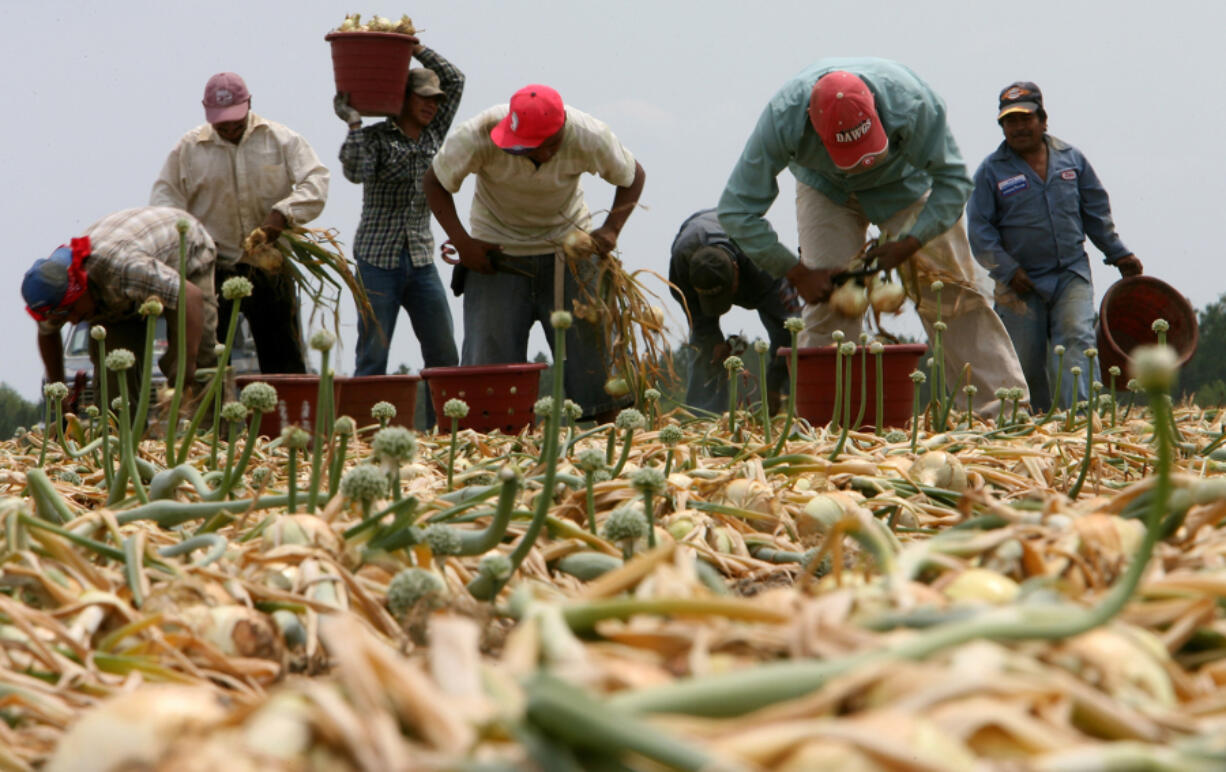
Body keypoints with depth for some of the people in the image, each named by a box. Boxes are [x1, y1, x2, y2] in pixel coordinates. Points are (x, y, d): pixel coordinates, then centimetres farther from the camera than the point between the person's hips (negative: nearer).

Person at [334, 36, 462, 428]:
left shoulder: (433, 135, 12)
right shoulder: (375, 137, -3)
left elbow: (455, 80, 9)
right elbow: (356, 171, -23)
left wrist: (417, 49, 1)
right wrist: (353, 121, -21)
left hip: (421, 260, 5)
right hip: (378, 260, -5)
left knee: (444, 357, 1)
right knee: (372, 360, -5)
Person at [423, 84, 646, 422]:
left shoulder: (589, 137, -23)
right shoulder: (478, 136, -27)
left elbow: (633, 177, -3)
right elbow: (435, 182, -9)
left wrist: (611, 229, -17)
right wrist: (461, 241, -19)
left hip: (568, 244, 1)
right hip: (496, 253, -1)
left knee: (593, 346, -2)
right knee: (488, 358, -6)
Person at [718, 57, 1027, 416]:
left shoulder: (910, 101, -41)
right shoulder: (783, 117, -38)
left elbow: (953, 180, -25)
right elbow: (737, 210, -29)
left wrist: (908, 244, -30)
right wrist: (798, 274, -27)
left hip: (901, 181, 0)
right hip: (826, 190, 0)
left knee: (950, 287, -8)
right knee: (827, 300, -15)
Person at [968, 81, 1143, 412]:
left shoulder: (1071, 158, 9)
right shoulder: (992, 170, -1)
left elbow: (1096, 211, 19)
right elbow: (979, 229, -3)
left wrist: (1119, 254, 18)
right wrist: (1008, 270, -11)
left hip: (1072, 275, 1)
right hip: (1021, 284, -1)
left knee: (1078, 339, -18)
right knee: (1025, 363, 2)